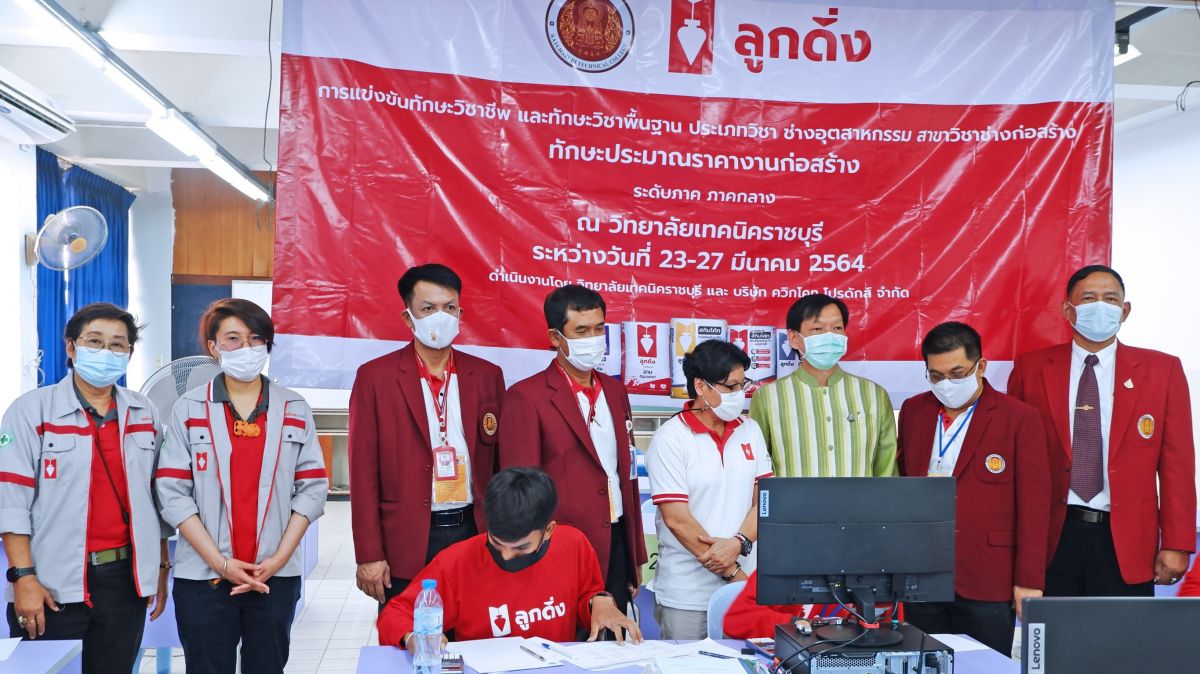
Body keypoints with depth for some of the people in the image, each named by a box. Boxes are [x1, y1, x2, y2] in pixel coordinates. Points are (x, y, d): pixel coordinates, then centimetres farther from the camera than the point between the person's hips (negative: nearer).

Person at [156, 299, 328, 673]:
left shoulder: (295, 410, 6)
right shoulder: (188, 410, 2)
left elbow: (313, 488, 2)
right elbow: (173, 493, -4)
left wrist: (278, 559, -7)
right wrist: (220, 562, -11)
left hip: (276, 575, 1)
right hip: (202, 576, -1)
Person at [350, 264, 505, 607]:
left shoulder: (486, 375, 7)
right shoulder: (375, 377, -2)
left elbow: (500, 459, 10)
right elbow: (364, 471, -4)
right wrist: (369, 556, -7)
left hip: (474, 532, 3)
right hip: (406, 542, -2)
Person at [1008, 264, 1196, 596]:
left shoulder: (1162, 370, 5)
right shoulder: (1030, 369, 4)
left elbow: (1176, 463, 3)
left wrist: (1176, 544, -2)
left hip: (1126, 543, 0)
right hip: (1052, 539, 0)